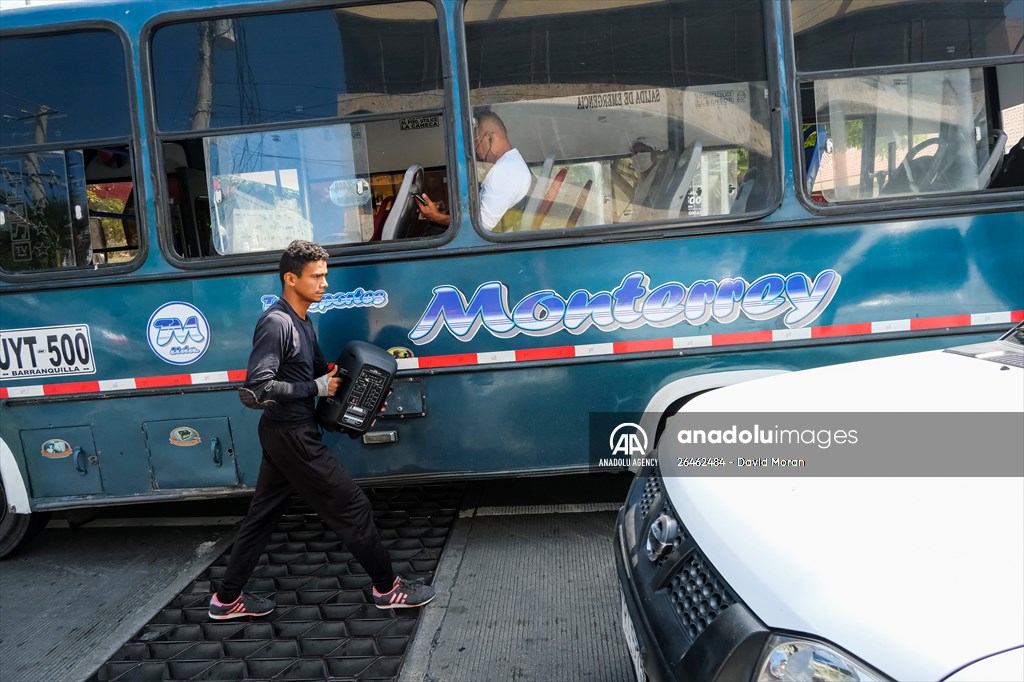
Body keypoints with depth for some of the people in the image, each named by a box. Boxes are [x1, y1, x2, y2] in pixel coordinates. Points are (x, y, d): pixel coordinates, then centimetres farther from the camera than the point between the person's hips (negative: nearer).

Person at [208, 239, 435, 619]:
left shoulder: (302, 322, 11)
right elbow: (255, 390, -27)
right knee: (352, 508, -1)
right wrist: (316, 389, -20)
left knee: (263, 514, 17)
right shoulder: (276, 324, -19)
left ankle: (227, 599, 29)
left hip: (287, 435, 10)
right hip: (291, 436, -10)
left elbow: (321, 371, 22)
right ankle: (387, 588, 13)